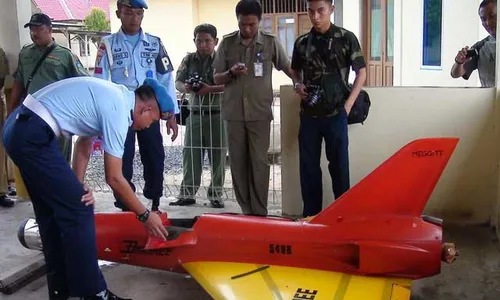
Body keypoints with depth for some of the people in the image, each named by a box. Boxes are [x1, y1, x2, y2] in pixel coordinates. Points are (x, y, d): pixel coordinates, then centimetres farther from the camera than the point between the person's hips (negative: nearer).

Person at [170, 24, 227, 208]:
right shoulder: (189, 60, 9)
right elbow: (178, 83, 6)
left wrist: (210, 89, -24)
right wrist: (186, 88, -17)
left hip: (217, 115, -3)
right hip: (195, 114, 3)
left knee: (218, 156, 3)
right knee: (190, 154, 5)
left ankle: (215, 195, 13)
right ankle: (187, 194, 14)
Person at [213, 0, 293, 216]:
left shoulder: (271, 42, 1)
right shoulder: (227, 43, 5)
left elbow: (287, 68, 11)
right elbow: (217, 79, 7)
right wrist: (231, 73, -14)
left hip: (260, 113, -2)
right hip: (233, 113, 2)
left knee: (259, 162, -2)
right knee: (238, 163, 5)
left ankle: (259, 212, 5)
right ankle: (246, 210, 16)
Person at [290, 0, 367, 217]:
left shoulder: (346, 38, -2)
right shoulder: (301, 42, 7)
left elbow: (361, 72, 1)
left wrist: (348, 105, -6)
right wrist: (297, 84, -2)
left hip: (335, 114, -3)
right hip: (309, 114, 3)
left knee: (339, 166, 3)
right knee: (308, 166, 8)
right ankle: (311, 214, 19)